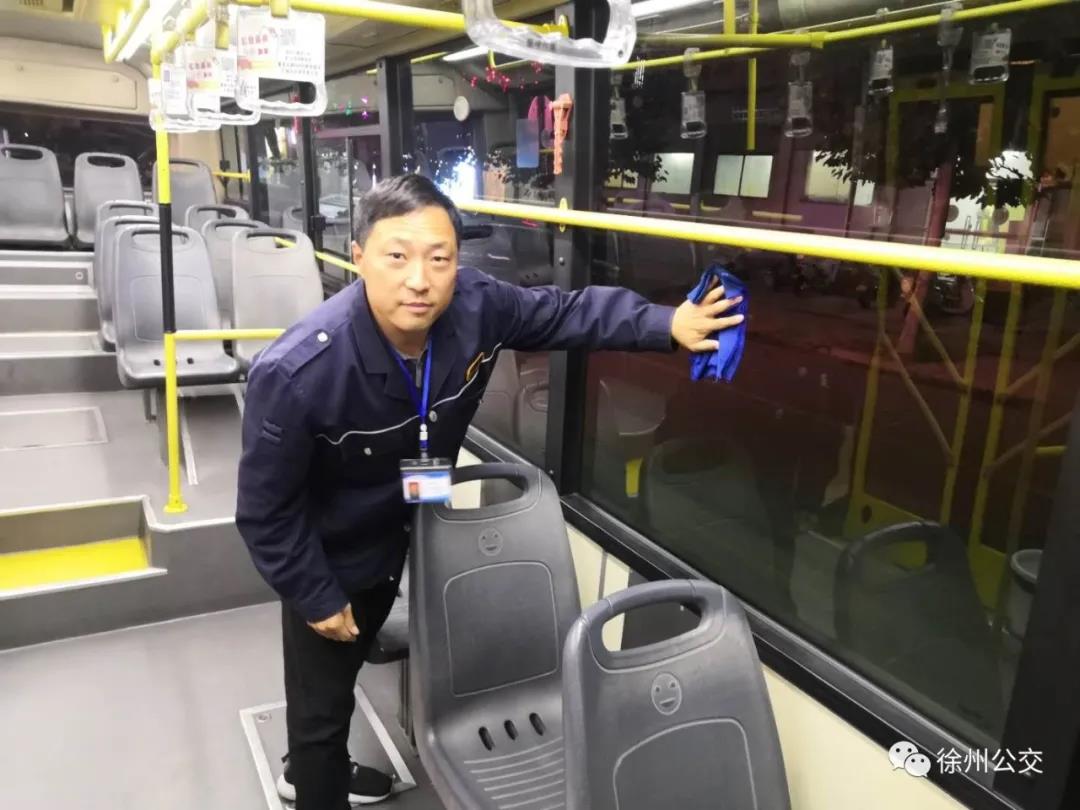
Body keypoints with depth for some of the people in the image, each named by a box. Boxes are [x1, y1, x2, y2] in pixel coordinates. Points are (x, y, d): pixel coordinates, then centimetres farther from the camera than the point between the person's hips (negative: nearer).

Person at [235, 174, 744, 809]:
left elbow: (565, 310, -7)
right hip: (327, 556, -6)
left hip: (397, 535, 6)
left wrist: (667, 324, -15)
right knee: (323, 700, 11)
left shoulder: (477, 306, -26)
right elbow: (266, 508, -25)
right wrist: (316, 598, -16)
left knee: (350, 663, 30)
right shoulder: (296, 373, -39)